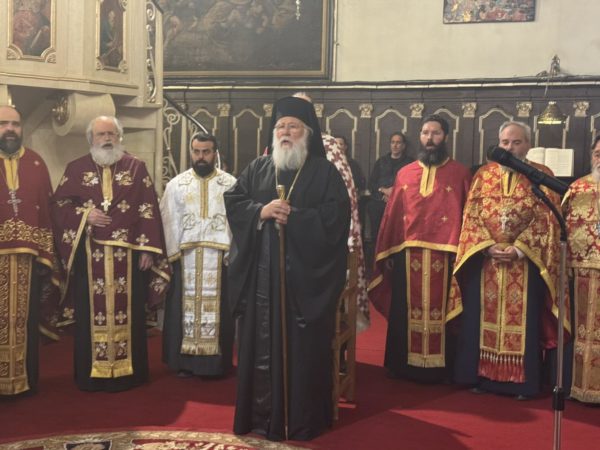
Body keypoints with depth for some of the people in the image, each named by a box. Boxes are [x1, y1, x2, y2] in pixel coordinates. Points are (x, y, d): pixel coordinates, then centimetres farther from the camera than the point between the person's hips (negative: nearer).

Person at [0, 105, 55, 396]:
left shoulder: (37, 165, 7)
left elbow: (48, 211, 5)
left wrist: (46, 255, -2)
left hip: (28, 257, 2)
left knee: (26, 319, 10)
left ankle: (25, 380, 22)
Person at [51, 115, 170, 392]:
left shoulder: (136, 167, 6)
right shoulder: (76, 168, 8)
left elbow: (148, 210, 2)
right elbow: (58, 204, 7)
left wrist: (147, 249, -5)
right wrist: (84, 215, -10)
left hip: (127, 253, 0)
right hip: (89, 255, 1)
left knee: (127, 312, 3)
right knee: (92, 314, 3)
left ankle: (127, 372, 12)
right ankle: (92, 373, 12)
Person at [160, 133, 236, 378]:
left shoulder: (231, 184, 3)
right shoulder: (176, 184, 7)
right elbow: (169, 222, 1)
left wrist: (231, 254, -13)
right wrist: (174, 254, -8)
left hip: (219, 257, -1)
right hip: (184, 257, 1)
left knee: (217, 309, 4)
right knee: (184, 308, 5)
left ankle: (215, 362, 14)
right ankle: (184, 361, 14)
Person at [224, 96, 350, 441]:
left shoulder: (325, 172, 3)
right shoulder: (257, 169, 13)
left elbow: (336, 216, -8)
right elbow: (233, 202, 5)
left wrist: (293, 216, -15)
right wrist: (262, 210, -12)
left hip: (305, 276, -3)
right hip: (261, 275, 3)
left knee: (303, 347, 2)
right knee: (262, 345, 6)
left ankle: (304, 419, 13)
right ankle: (262, 415, 17)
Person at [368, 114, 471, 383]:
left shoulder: (460, 174, 3)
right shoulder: (404, 174, 10)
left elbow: (467, 215, -2)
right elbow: (392, 215, 8)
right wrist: (387, 253, 5)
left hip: (444, 255, -3)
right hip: (407, 254, 3)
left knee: (440, 311, 4)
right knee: (404, 312, 9)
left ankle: (440, 368, 16)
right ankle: (403, 365, 22)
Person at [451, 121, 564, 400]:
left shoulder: (542, 176, 1)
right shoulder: (484, 174, 8)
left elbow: (545, 219, -6)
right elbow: (471, 215, 3)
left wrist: (517, 249, -15)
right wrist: (487, 246, -11)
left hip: (525, 262, -2)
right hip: (483, 259, 2)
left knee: (522, 319, 2)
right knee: (482, 317, 6)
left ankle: (521, 381, 11)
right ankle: (481, 375, 17)